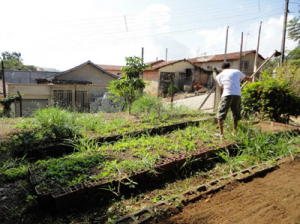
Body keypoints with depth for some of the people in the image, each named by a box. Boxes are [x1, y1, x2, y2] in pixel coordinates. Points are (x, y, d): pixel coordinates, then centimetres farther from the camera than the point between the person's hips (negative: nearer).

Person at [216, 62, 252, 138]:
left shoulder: (219, 76, 14)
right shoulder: (236, 71, 18)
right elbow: (247, 78, 31)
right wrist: (251, 79, 53)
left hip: (227, 95, -2)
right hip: (237, 95, 3)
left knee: (221, 113, 6)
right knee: (236, 113, 17)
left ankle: (221, 133, 3)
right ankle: (234, 132, 25)